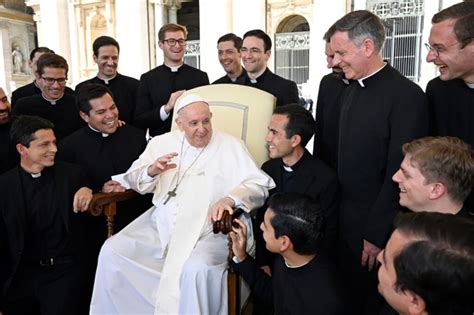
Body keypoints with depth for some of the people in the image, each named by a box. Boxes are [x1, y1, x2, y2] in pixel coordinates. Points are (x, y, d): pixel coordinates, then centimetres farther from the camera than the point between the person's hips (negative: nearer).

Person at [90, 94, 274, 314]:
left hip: (208, 229, -4)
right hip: (161, 223, 4)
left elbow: (259, 185, -7)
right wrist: (152, 171, -14)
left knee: (196, 270, -32)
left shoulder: (230, 147, 0)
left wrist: (229, 198, -27)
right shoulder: (162, 142, 11)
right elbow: (133, 178, 10)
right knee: (111, 252, -10)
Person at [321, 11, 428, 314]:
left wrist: (376, 234, -15)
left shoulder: (407, 95, -17)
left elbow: (399, 173, -19)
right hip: (345, 219, 6)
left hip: (376, 225, -6)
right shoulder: (350, 91, 7)